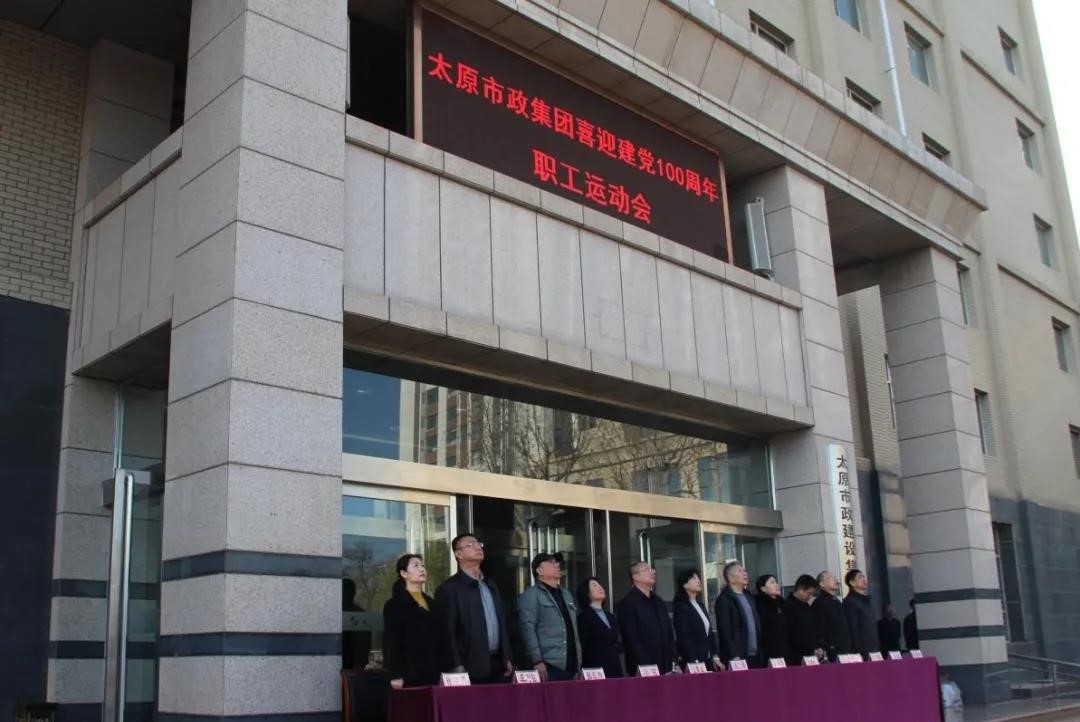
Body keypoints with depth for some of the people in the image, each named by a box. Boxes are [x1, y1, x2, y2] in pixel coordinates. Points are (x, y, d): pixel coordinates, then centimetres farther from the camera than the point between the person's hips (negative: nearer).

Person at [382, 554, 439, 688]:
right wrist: (395, 675, -14)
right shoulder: (393, 605, -1)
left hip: (432, 674, 5)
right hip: (409, 674, -5)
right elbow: (390, 643, -7)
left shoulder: (431, 603, 17)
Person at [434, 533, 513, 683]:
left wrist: (506, 658, 14)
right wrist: (456, 667, -16)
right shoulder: (449, 588, -6)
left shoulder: (490, 586, 18)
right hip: (471, 668, -6)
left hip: (497, 665, 7)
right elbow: (447, 631, -11)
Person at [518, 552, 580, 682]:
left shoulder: (566, 595, 21)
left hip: (570, 666, 7)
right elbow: (527, 629, -10)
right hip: (548, 665, -7)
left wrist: (578, 661, 16)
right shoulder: (531, 595, -2)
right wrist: (537, 661, -18)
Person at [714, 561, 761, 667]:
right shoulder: (724, 599, -8)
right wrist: (734, 656, -17)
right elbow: (725, 631, -13)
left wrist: (760, 650, 11)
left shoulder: (748, 596, 16)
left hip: (755, 656, 7)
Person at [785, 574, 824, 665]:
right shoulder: (788, 607, -11)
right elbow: (793, 636, -16)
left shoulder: (808, 607, 16)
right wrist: (812, 651, -13)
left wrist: (820, 648, 4)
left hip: (814, 657, 8)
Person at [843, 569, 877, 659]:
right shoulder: (850, 602, -9)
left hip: (873, 650, 8)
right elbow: (852, 630, -15)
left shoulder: (868, 601, 18)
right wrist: (859, 653, -19)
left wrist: (877, 649, 14)